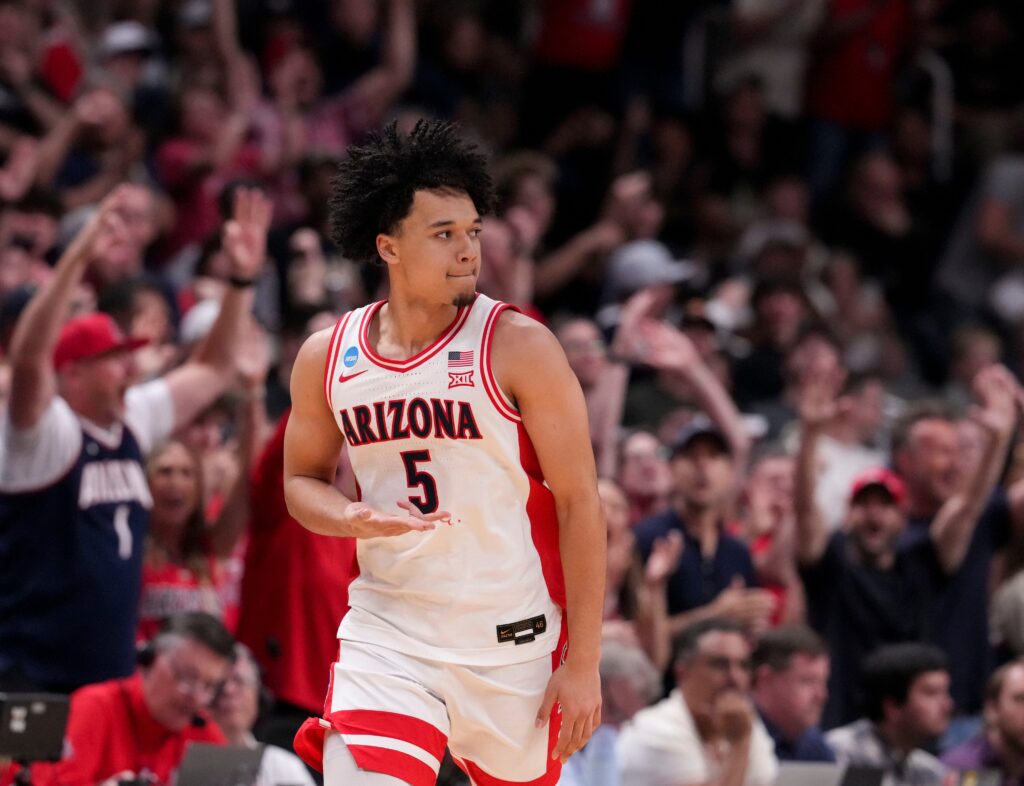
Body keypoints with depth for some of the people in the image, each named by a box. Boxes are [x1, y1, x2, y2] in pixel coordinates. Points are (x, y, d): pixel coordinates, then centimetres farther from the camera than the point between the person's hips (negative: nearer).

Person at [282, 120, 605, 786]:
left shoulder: (518, 347, -10)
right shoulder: (326, 360, 0)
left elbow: (580, 502, -9)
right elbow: (302, 480, 16)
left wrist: (583, 662, -13)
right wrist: (353, 520, -10)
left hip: (515, 644, -2)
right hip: (387, 628, 2)